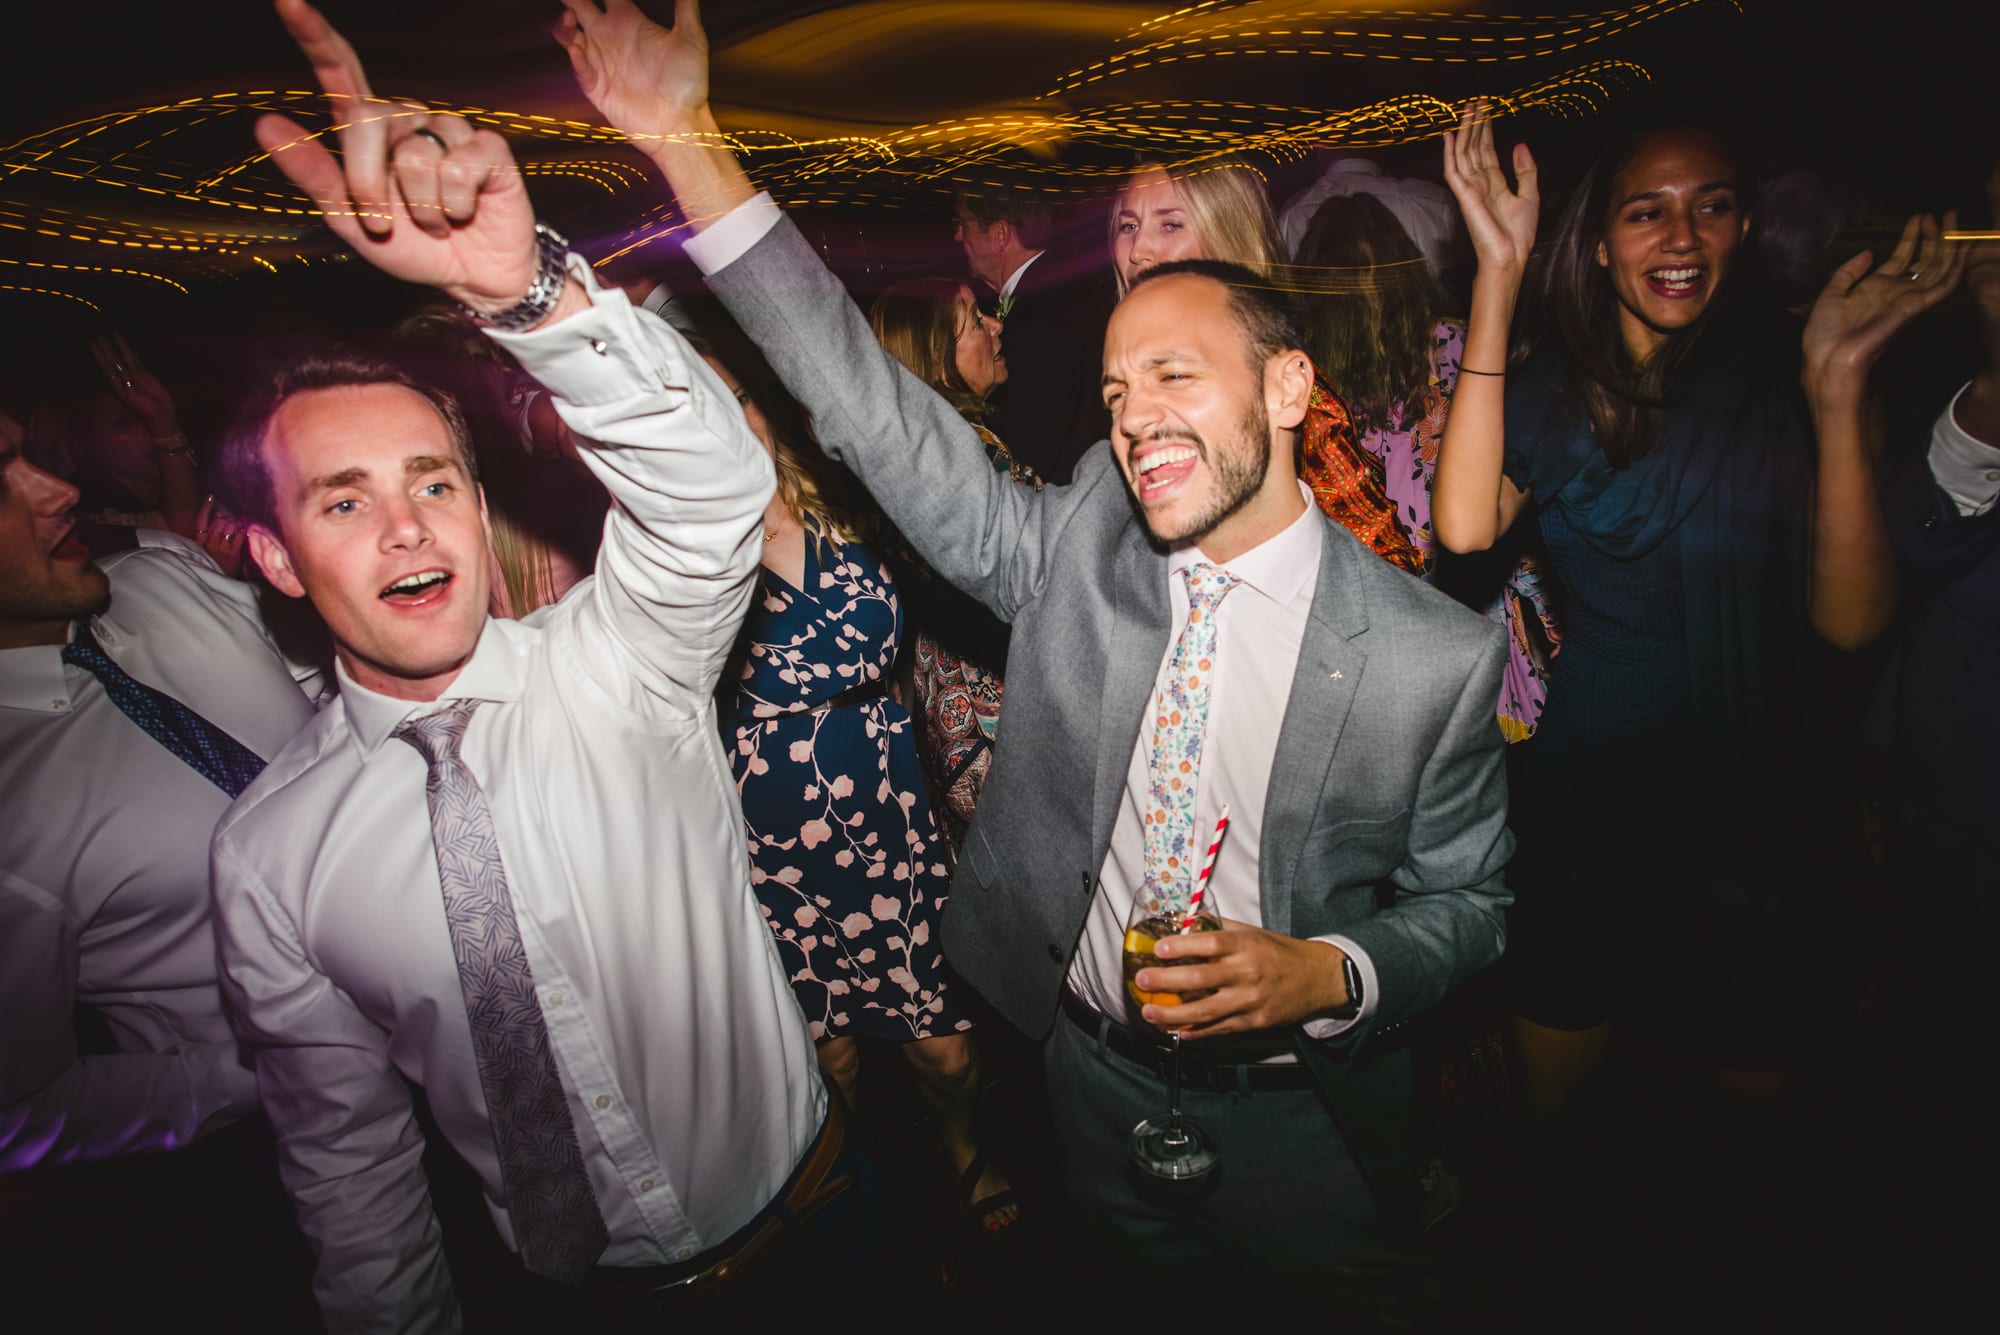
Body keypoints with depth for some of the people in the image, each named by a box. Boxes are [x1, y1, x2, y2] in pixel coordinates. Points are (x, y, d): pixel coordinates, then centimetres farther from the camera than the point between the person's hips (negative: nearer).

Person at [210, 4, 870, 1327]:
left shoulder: (616, 669, -16)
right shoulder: (269, 855, -10)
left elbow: (711, 492, -37)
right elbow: (346, 1156, 0)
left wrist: (521, 280, -49)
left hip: (805, 1210, 0)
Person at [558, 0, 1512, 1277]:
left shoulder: (1440, 655, -16)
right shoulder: (1078, 551, -10)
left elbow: (1465, 902, -4)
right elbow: (883, 417, -13)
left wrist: (1329, 975, -24)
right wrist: (688, 142, -15)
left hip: (1298, 1131, -2)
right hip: (1095, 1088, 2)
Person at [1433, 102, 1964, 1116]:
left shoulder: (1780, 388, -4)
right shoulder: (1551, 389, -3)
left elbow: (1851, 618, -15)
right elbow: (1466, 525, -26)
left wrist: (1837, 386, -22)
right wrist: (1498, 274, -23)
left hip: (1757, 809, 0)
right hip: (1581, 796, 0)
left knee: (1751, 1090, 20)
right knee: (1550, 1106, 17)